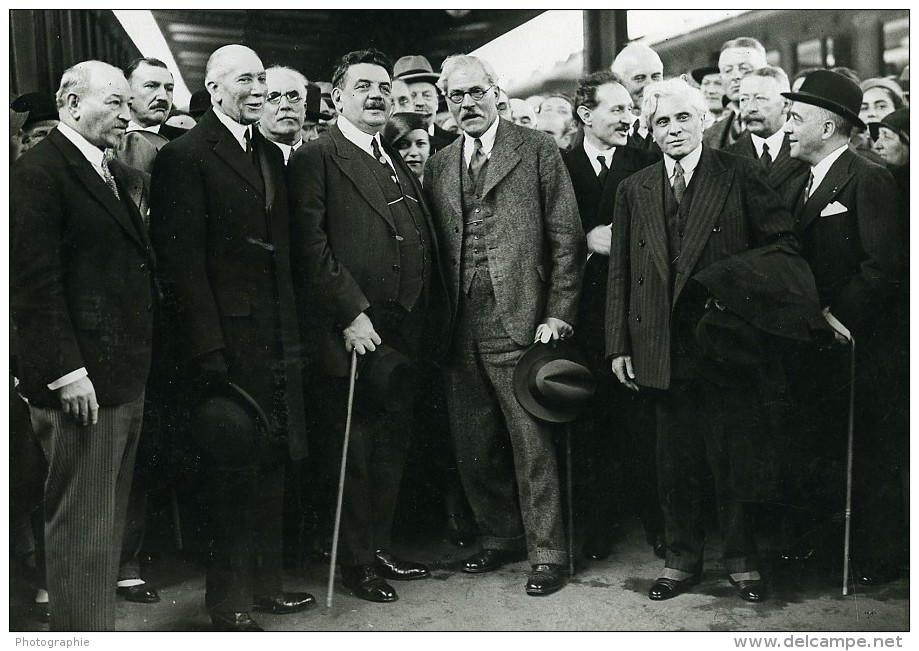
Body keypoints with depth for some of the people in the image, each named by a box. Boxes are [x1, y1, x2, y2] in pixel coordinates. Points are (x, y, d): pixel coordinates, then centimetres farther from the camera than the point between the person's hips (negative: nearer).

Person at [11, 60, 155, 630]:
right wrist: (65, 370, -20)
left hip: (127, 378, 9)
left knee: (110, 520, 16)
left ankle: (100, 622, 29)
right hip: (81, 382, -9)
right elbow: (34, 281, -16)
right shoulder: (38, 171, -9)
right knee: (81, 527, 1)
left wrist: (142, 363, 12)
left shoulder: (123, 177, 17)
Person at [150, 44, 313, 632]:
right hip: (227, 341, -7)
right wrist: (207, 349, -18)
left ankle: (266, 582, 27)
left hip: (276, 340, 7)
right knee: (233, 468, 2)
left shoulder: (272, 155, 16)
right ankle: (230, 601, 17)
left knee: (272, 463, 13)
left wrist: (291, 336, 11)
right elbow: (181, 259, -12)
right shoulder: (185, 156, -7)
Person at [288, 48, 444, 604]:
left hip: (404, 338, 7)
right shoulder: (317, 158, -4)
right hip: (350, 334, -7)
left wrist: (423, 318, 9)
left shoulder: (402, 165, 18)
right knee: (351, 454, 4)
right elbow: (311, 245, -13)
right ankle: (357, 563, 18)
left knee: (392, 449, 16)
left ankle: (383, 548, 31)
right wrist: (350, 314, -18)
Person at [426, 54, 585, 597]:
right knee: (474, 449, 11)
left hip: (519, 322, -5)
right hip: (461, 329, 5)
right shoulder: (438, 166, 15)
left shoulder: (538, 150, 2)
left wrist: (558, 313, -8)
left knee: (532, 445, -1)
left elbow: (567, 238, -1)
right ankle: (501, 537, 29)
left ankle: (548, 553, 12)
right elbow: (436, 248, 15)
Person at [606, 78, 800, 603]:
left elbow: (785, 242, 0)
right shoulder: (634, 190, 11)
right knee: (676, 463, 10)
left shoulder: (740, 175, 1)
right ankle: (683, 560, 24)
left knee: (735, 459, 5)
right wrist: (619, 344, 5)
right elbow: (621, 273, 10)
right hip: (664, 350, 3)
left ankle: (743, 560, 22)